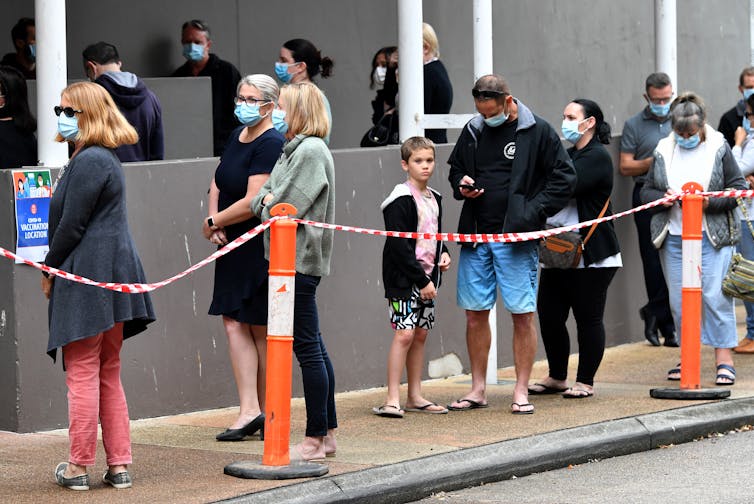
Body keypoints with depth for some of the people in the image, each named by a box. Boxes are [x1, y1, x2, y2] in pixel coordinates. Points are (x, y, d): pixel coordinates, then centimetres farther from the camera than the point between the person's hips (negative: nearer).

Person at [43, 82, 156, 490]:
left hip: (86, 279, -10)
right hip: (114, 277, 10)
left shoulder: (89, 162, -15)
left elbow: (72, 225, -17)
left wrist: (50, 271, -6)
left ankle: (78, 467, 2)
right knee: (108, 376, 13)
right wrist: (57, 269, 16)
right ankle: (119, 465, 14)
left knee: (82, 374, -3)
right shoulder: (104, 157, 17)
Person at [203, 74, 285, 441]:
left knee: (261, 329, 0)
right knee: (234, 323, -1)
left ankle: (266, 411, 9)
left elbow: (252, 203, -20)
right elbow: (217, 183, 19)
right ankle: (250, 411, -3)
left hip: (262, 248, -8)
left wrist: (213, 223, -8)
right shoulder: (237, 137, 12)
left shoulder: (270, 145, -15)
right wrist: (215, 221, 1)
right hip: (235, 246, 8)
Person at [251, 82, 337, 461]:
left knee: (307, 348, -6)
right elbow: (260, 201, 16)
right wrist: (268, 199, -4)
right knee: (313, 348, 12)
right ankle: (327, 434, 18)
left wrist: (270, 204, 0)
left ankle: (315, 440, -2)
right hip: (290, 259, 10)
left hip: (301, 260, -10)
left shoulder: (311, 151, -14)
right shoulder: (292, 149, 16)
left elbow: (285, 209, -18)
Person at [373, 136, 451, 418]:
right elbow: (399, 246, -17)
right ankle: (392, 400, -12)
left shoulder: (434, 199, 12)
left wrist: (443, 254, 4)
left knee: (421, 334, 10)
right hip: (403, 277, -8)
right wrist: (421, 280, -18)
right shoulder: (401, 200, -13)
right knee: (404, 333, -13)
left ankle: (415, 397, 17)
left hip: (426, 278, 8)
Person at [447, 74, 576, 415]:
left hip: (516, 237, -4)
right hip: (476, 235, 5)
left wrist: (534, 211, -11)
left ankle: (521, 391, 6)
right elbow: (455, 169, 24)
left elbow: (564, 178, -2)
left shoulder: (538, 132, -4)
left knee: (522, 314, -2)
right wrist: (462, 186, 1)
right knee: (475, 313, 7)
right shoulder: (473, 131, 10)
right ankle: (478, 390, 16)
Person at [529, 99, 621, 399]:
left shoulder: (597, 157, -9)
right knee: (549, 316, 7)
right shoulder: (568, 155, 18)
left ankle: (585, 382, 9)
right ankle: (556, 378, 20)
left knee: (588, 318, 0)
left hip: (591, 255, -8)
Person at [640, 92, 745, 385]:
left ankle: (724, 359, -3)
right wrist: (664, 198, -10)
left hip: (711, 238, -3)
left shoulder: (718, 148, 0)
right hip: (673, 237, 3)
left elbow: (737, 189, 0)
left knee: (716, 295, -8)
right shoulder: (663, 151, 7)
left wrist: (711, 203, -16)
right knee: (679, 299, 6)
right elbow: (646, 192, 12)